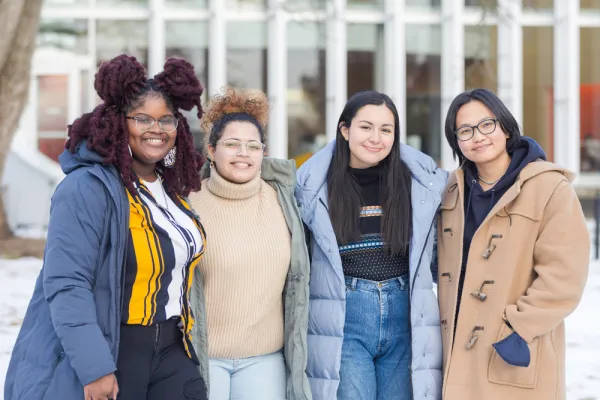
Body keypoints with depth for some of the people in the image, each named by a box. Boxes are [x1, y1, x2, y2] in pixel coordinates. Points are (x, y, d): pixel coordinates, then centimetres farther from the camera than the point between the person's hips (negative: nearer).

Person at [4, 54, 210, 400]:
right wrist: (94, 368, -26)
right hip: (109, 353, -7)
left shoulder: (172, 188, 9)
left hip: (171, 352, 7)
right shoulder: (87, 188, -16)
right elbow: (66, 286, -22)